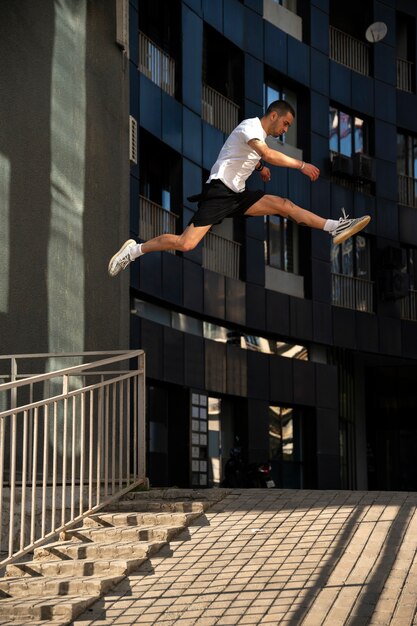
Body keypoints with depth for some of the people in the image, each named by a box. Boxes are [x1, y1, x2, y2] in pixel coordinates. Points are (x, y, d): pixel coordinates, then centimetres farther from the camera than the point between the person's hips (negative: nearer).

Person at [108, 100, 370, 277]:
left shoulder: (260, 136, 17)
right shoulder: (251, 126, -11)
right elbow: (268, 154, -30)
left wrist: (259, 166, 24)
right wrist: (302, 165, -28)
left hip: (238, 194, 9)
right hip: (219, 192, -9)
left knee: (284, 205, -5)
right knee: (186, 244, -20)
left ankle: (336, 228, -8)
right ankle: (135, 250, -5)